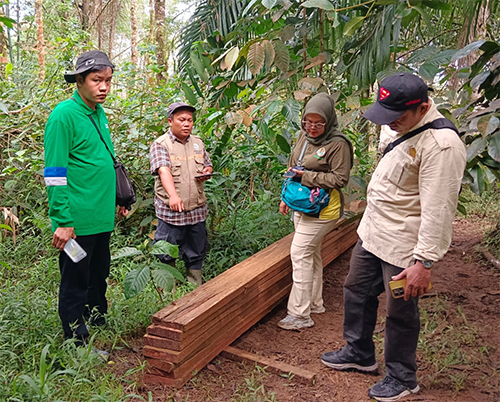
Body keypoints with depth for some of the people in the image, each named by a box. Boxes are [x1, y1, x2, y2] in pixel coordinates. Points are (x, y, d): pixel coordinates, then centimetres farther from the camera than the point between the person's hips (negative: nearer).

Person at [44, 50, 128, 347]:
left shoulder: (99, 113, 11)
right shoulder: (65, 115, -14)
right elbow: (55, 174, -17)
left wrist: (116, 200, 20)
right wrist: (63, 222, -20)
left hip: (102, 218, 8)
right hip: (78, 220, -8)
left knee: (99, 276, 21)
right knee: (75, 283, 5)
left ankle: (99, 323, 39)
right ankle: (77, 344, 19)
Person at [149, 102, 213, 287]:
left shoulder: (198, 143, 12)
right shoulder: (160, 144, -6)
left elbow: (208, 165, 22)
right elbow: (164, 171, -21)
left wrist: (207, 172, -3)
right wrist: (173, 196, -37)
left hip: (197, 210, 6)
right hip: (171, 210, -5)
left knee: (196, 252, 14)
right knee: (167, 256, 3)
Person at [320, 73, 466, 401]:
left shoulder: (441, 144, -26)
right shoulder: (399, 127, 3)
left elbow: (438, 210, -27)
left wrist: (424, 262, -26)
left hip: (403, 246, -9)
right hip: (372, 233, 9)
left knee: (401, 314, 7)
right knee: (357, 292, 21)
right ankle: (359, 353, 42)